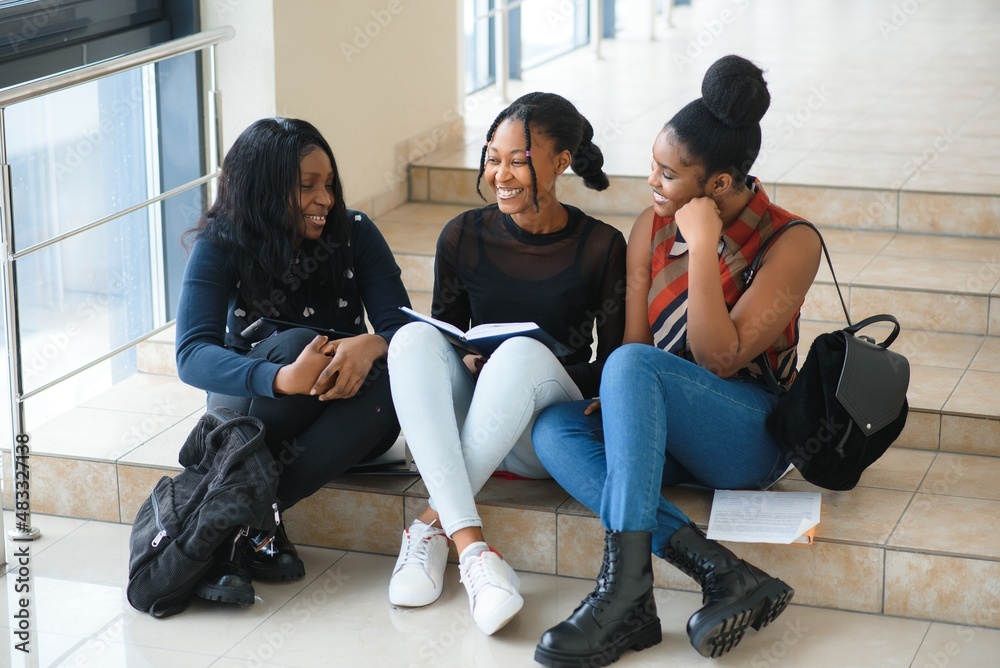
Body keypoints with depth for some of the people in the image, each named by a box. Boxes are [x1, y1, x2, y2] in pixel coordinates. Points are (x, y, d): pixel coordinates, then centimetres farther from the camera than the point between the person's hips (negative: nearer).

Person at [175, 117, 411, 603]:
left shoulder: (355, 234, -6)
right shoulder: (219, 247, -13)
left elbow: (402, 324, -11)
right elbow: (192, 356, -25)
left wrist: (371, 345, -38)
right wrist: (282, 379, -44)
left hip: (337, 419, 2)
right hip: (251, 409, -2)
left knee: (390, 381, -32)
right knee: (295, 342, -33)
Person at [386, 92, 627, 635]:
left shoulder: (600, 246, -3)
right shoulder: (464, 236, 3)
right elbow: (446, 338, 12)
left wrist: (532, 375, -19)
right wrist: (468, 363, -12)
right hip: (468, 419, 3)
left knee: (524, 351, -35)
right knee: (413, 336, -28)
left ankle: (432, 526, -29)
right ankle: (471, 547, -42)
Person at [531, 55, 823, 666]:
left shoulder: (791, 243, -10)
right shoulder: (651, 228, 6)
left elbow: (719, 358, -16)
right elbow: (634, 338, 2)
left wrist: (702, 248, -21)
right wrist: (616, 406, -19)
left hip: (751, 437, -6)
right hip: (667, 433, 6)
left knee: (632, 366, -34)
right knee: (553, 427, -26)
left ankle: (627, 582, -42)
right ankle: (723, 573, -39)